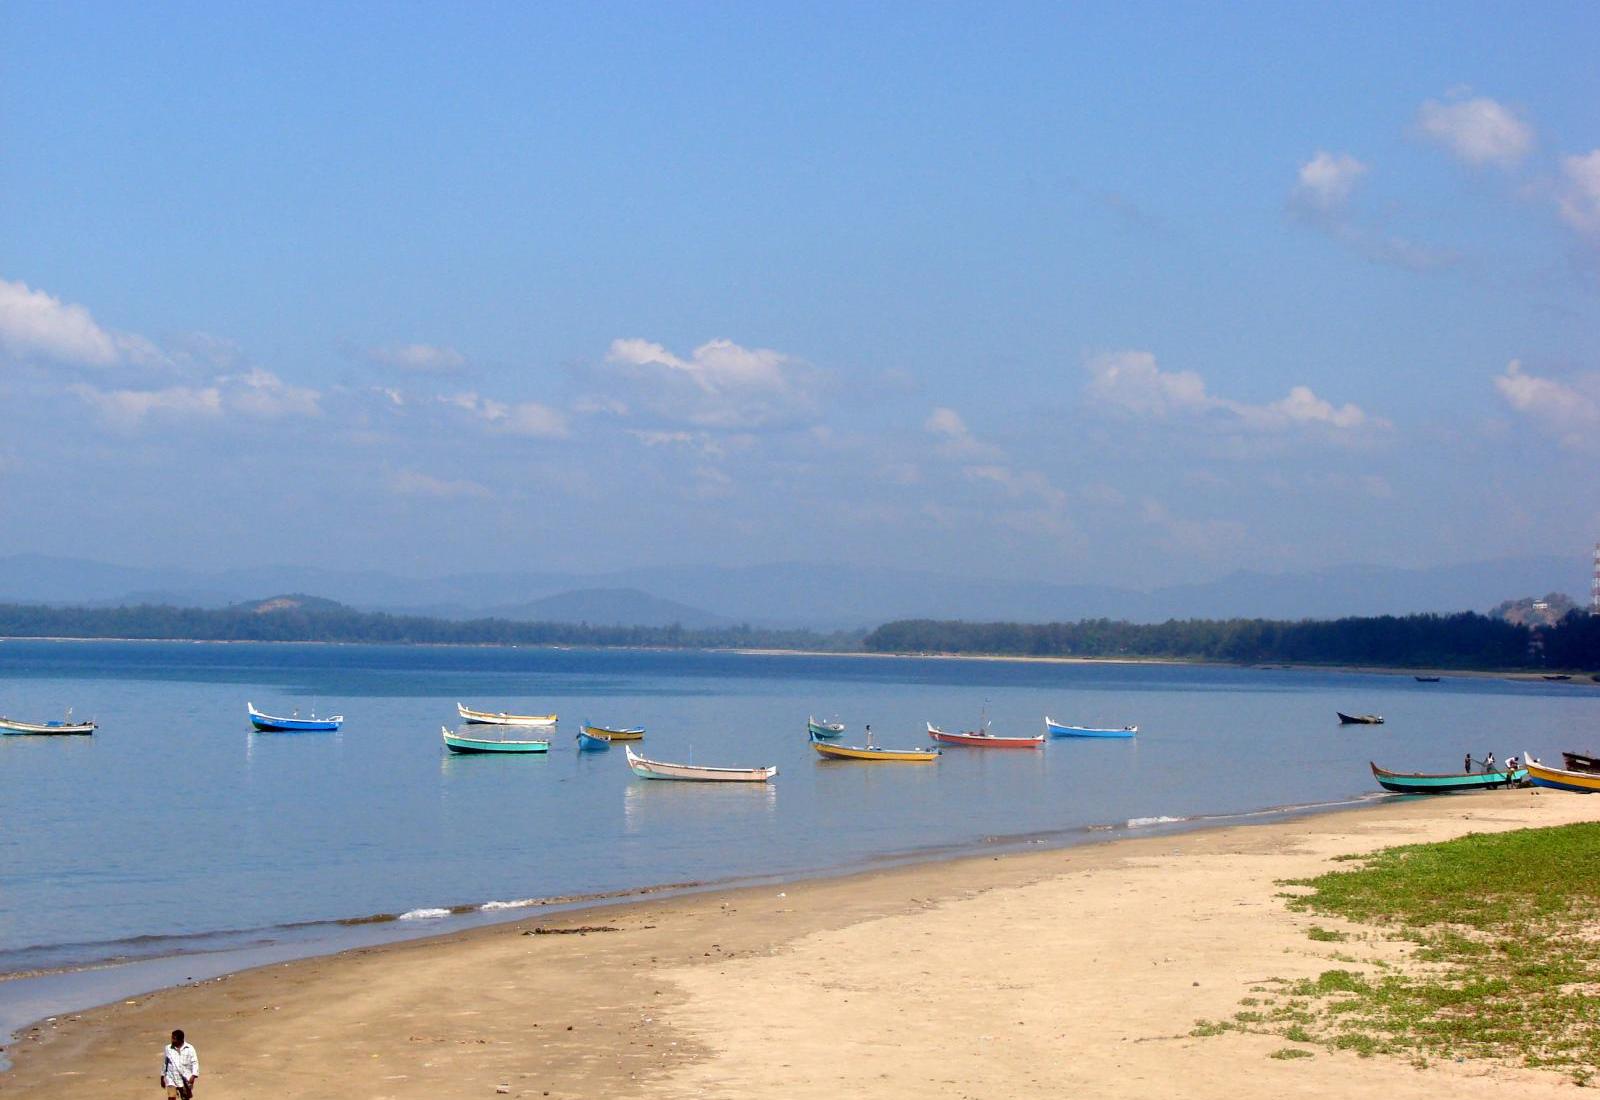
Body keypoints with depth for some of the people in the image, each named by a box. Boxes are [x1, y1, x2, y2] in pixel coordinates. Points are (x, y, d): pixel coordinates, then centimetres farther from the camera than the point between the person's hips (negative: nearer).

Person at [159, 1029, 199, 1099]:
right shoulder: (168, 1049, 1)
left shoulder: (189, 1048, -5)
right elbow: (164, 1063, 12)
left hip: (185, 1080, 0)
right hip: (172, 1078, 0)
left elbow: (194, 1063, -6)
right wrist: (162, 1077, 17)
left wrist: (193, 1076, -18)